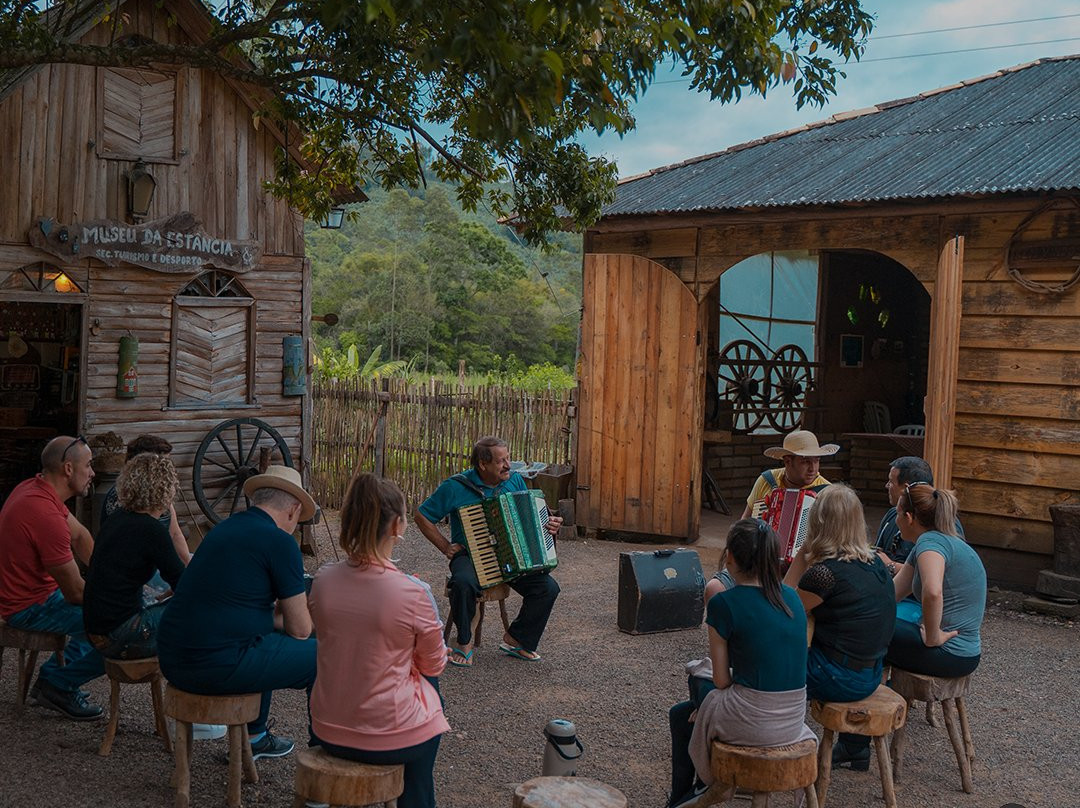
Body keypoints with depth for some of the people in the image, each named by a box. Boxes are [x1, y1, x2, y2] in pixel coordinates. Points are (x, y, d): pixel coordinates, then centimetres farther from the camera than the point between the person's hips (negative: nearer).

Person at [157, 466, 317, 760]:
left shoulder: (225, 528, 16)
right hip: (217, 666, -9)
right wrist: (282, 618, 19)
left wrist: (274, 618, 33)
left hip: (171, 660, 9)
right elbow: (300, 629, -2)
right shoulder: (280, 541, -8)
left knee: (269, 638, 33)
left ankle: (255, 738, 42)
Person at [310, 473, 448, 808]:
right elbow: (434, 665, -5)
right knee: (430, 691, 30)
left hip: (327, 731, 4)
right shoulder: (413, 592, -22)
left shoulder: (323, 580, -9)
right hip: (389, 738, -4)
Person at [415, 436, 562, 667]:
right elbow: (422, 516, 0)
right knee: (464, 583, -38)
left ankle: (515, 639, 4)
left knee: (548, 587, -17)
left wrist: (547, 525, -5)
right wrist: (445, 546, -5)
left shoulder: (515, 480, 3)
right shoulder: (456, 487, -10)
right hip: (470, 555, -4)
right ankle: (464, 643, -12)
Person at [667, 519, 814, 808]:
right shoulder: (791, 597, 4)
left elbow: (721, 681, -8)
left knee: (681, 716, 25)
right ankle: (704, 783, 46)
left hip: (752, 722, -6)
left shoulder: (724, 604, -14)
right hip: (793, 721, 6)